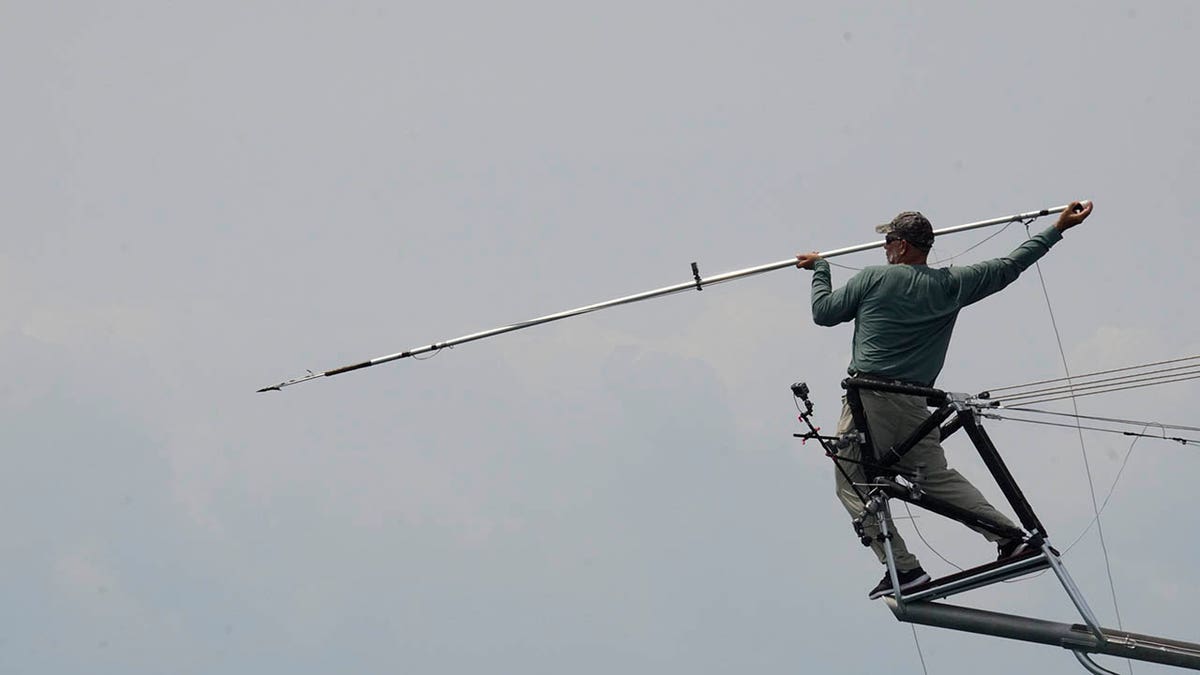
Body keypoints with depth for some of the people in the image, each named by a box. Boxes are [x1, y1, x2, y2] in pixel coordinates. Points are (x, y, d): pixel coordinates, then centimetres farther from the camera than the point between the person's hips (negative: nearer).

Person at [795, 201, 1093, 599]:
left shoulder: (873, 278, 0)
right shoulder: (952, 284, 9)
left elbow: (823, 312, 8)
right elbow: (1008, 267, 15)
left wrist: (819, 269, 25)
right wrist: (1057, 229, 23)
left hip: (870, 395, -5)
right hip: (915, 404, 5)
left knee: (852, 483, 3)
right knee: (936, 476, 18)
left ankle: (904, 568, -5)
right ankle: (1010, 535, 7)